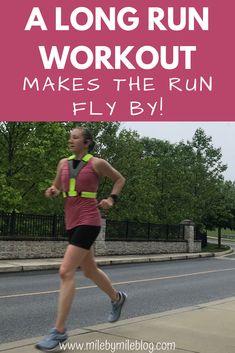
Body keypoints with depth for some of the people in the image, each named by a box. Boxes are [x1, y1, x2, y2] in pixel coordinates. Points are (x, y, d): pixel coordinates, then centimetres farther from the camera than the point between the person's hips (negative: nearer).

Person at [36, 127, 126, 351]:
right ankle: (117, 298, 47)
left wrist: (111, 199, -3)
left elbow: (120, 179, 11)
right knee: (89, 271, 19)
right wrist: (52, 191, -1)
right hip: (71, 222, 7)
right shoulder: (63, 163, 10)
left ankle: (59, 331, -11)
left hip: (88, 222, -7)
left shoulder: (97, 163, -4)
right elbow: (57, 187, 22)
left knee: (66, 272, -17)